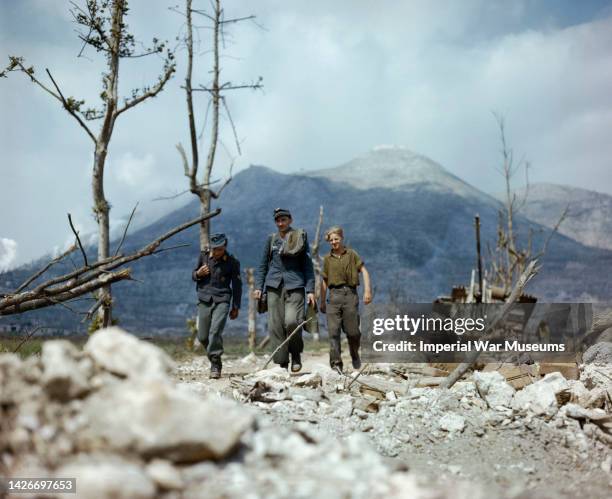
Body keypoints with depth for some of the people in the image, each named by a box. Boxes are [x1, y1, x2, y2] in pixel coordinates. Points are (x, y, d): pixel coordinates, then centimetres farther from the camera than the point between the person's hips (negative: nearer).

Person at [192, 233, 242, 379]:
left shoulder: (232, 262, -1)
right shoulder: (204, 256, 6)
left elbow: (237, 285, 8)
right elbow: (193, 275, 16)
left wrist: (236, 306, 9)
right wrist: (198, 273, -8)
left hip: (222, 301, -3)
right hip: (204, 300, 3)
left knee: (215, 331, -19)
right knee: (202, 336, 4)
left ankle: (215, 365, -11)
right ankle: (214, 354, 32)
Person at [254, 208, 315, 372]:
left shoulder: (300, 238, 6)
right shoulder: (271, 240, 12)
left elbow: (307, 265, 6)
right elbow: (263, 265, 16)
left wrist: (310, 289, -2)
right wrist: (258, 287, 6)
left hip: (295, 285, -2)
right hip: (274, 285, 3)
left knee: (292, 321, -18)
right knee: (275, 325, -4)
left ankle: (296, 354, 7)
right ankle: (282, 363, 3)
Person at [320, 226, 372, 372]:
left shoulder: (351, 254, 8)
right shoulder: (327, 258, 14)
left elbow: (363, 271, 0)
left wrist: (367, 290, -12)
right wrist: (322, 302, 19)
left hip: (350, 294, -2)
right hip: (334, 295, 2)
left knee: (352, 331, 0)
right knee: (333, 331, -7)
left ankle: (355, 354, 28)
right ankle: (336, 364, -6)